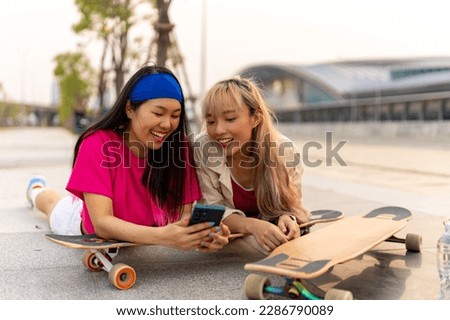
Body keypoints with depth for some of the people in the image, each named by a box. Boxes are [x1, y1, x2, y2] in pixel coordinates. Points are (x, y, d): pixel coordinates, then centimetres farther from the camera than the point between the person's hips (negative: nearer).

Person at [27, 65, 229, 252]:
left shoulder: (180, 144, -29)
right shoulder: (98, 144, -37)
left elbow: (185, 215, -28)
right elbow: (102, 223, -44)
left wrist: (202, 233, -52)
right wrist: (162, 236, -61)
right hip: (97, 236, -1)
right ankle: (37, 191, 63)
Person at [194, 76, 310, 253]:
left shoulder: (284, 149, -20)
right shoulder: (203, 148, -22)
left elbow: (291, 204, -9)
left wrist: (287, 219, -34)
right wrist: (252, 226, -36)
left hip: (274, 238, 1)